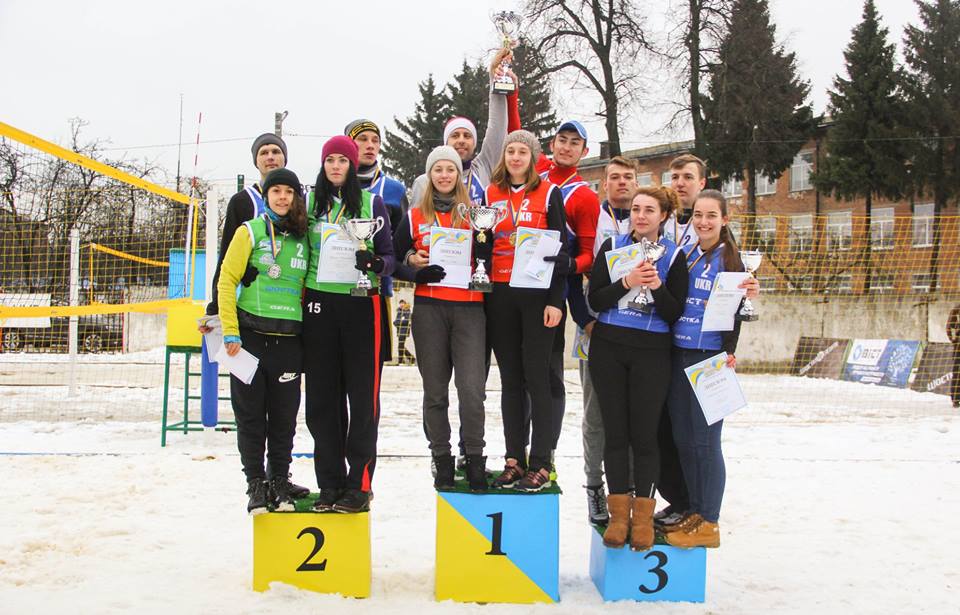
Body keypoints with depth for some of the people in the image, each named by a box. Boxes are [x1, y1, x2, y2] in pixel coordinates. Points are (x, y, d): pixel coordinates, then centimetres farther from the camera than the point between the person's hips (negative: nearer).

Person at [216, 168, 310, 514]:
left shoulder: (304, 238, 11)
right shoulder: (250, 231, 1)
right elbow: (226, 280, -3)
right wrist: (230, 331, -10)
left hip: (289, 339, 3)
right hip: (251, 335, -3)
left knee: (284, 415, 6)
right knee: (251, 413, 2)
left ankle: (279, 481, 17)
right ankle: (256, 484, 10)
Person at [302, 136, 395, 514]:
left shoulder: (372, 203, 6)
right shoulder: (309, 201, 10)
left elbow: (389, 255, 5)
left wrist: (375, 263, -17)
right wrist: (297, 296, 6)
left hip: (362, 305, -2)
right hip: (319, 305, 2)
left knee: (363, 395, -2)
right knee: (322, 397, 3)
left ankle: (359, 484, 4)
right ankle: (330, 483, 12)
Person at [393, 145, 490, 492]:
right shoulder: (415, 217, 10)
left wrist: (483, 240, -5)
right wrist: (416, 272, -7)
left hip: (469, 307, -1)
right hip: (429, 309, 1)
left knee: (472, 389, -9)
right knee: (435, 391, 4)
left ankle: (475, 459, 2)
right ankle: (442, 460, 14)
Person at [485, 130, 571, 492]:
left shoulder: (548, 193, 2)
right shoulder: (490, 194, 12)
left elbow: (560, 249, -1)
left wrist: (555, 300, -9)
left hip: (537, 295, -3)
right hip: (500, 295, 4)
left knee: (537, 377, -4)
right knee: (510, 378, 7)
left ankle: (540, 464, 1)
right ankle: (514, 460, 13)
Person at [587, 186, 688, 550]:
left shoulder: (673, 256, 2)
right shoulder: (612, 247, 5)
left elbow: (675, 314, -2)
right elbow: (595, 300, -3)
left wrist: (658, 287, -19)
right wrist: (627, 282, -17)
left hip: (651, 353, -1)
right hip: (608, 350, 1)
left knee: (644, 434, -1)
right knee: (615, 432, 4)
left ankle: (643, 516, 8)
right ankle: (619, 512, 11)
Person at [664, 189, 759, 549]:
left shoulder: (729, 259, -4)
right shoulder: (685, 255, 11)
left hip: (710, 357, -6)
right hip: (678, 355, 6)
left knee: (704, 439, -4)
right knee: (682, 437, 10)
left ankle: (709, 523, 5)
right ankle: (693, 511, 23)